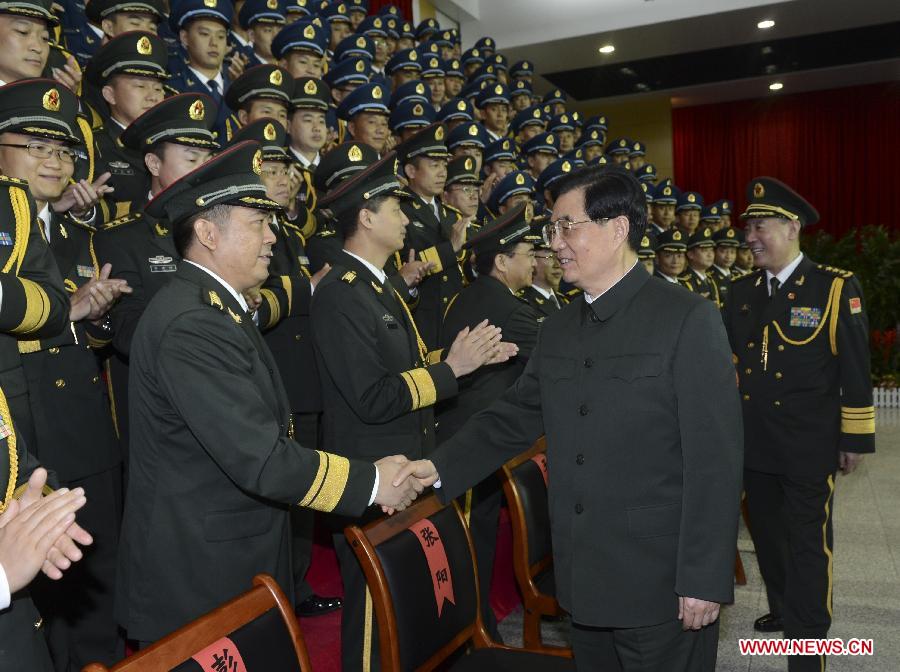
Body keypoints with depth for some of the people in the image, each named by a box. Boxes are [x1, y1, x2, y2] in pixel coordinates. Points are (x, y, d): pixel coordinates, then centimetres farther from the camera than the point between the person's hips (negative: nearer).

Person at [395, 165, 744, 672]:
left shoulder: (689, 319, -11)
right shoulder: (558, 330, 8)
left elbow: (714, 459, -14)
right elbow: (513, 417, 7)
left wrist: (704, 578, -14)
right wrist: (440, 467, -7)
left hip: (660, 587, -5)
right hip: (584, 582, 6)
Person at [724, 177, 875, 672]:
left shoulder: (835, 288, -8)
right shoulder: (741, 291, 6)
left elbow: (855, 370, -6)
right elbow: (728, 360, 11)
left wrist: (855, 439, -6)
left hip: (808, 446, -5)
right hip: (753, 443, 5)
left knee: (807, 542, 3)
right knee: (767, 534, 18)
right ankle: (783, 609, 39)